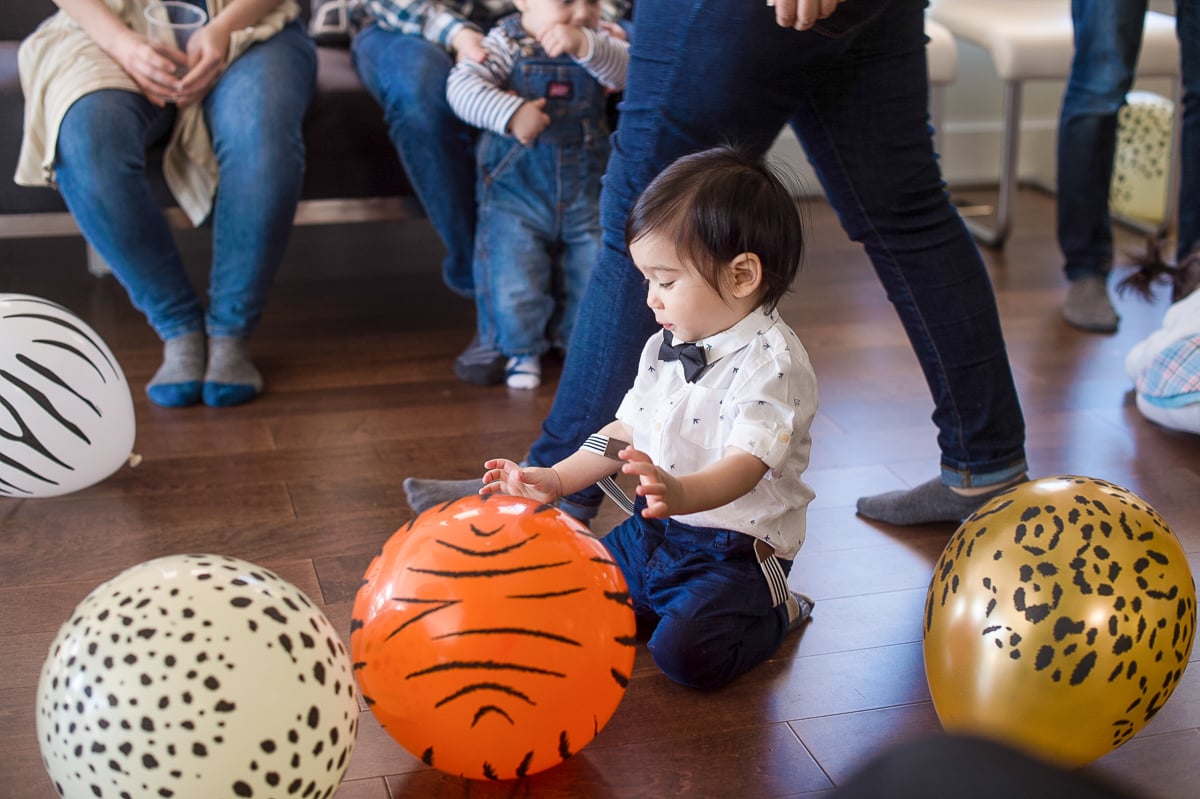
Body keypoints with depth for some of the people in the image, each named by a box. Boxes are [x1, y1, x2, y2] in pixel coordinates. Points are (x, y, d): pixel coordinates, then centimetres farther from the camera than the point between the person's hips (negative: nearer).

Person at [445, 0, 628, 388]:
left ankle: (576, 338, 36)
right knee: (514, 282, -3)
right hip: (516, 195, -3)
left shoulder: (597, 43, -1)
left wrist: (584, 45, -37)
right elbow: (461, 85, -22)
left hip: (585, 195, 3)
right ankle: (522, 350, 25)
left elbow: (626, 69, -20)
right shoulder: (505, 45, -10)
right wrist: (510, 113, -36)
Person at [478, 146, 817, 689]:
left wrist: (680, 494, -53)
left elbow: (745, 465, -33)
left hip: (736, 549, -7)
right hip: (653, 530, 7)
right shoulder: (666, 346, 7)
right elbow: (627, 431, 16)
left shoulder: (772, 362, -20)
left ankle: (774, 612, 4)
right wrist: (554, 479, 7)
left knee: (687, 651, -25)